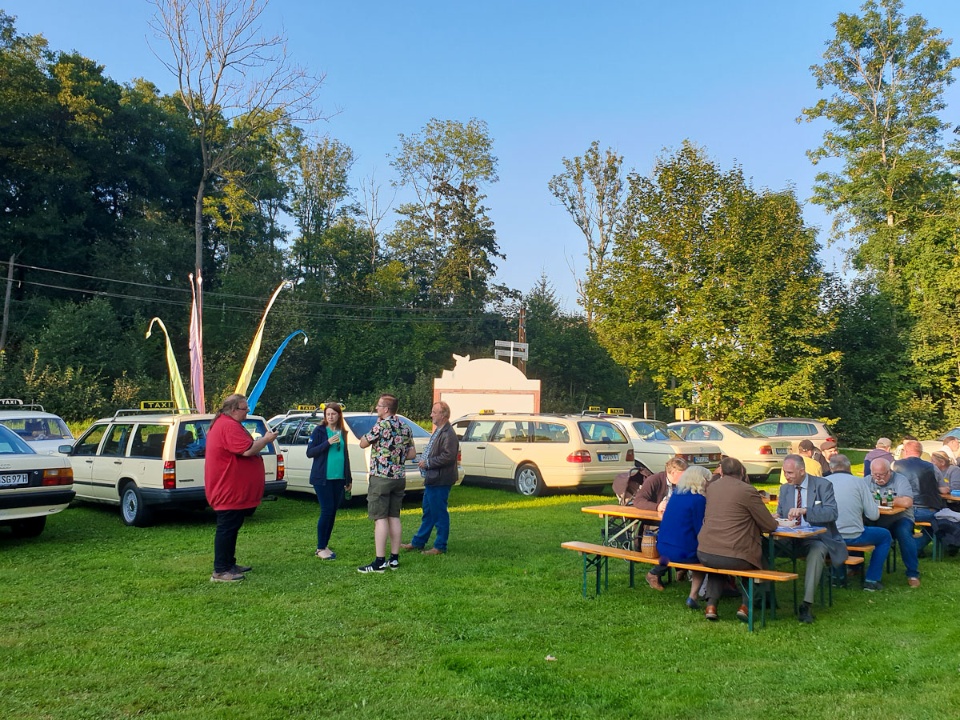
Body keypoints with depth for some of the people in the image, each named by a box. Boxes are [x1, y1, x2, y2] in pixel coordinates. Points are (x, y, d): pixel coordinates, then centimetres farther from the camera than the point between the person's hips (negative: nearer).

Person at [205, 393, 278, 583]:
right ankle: (220, 571, -2)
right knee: (227, 529, -6)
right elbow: (247, 450, -26)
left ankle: (229, 564, 27)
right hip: (229, 490, -11)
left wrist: (260, 440, 11)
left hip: (232, 489, 11)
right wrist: (266, 440, -12)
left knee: (230, 528, 18)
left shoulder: (224, 423, 16)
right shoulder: (229, 426, -21)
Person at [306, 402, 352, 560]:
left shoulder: (342, 432, 12)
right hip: (322, 478, -5)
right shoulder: (319, 431, -2)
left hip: (338, 478, 5)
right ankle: (320, 548, 1)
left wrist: (348, 478, 18)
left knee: (333, 512, 7)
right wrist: (327, 443, -19)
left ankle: (325, 546, 17)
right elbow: (309, 452, -8)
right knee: (327, 510, -9)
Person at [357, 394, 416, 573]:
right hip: (399, 477, 7)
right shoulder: (405, 428, 9)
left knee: (380, 518, -6)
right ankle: (394, 558, 15)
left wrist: (368, 436, 12)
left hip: (381, 477, -7)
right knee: (394, 517, 11)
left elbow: (363, 444, -4)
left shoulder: (381, 425, -13)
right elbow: (412, 453, 14)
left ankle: (379, 562, -6)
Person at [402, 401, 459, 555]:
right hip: (431, 480, 11)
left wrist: (428, 463, -18)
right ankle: (418, 542, 27)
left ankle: (440, 547, 9)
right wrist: (425, 461, 10)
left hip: (440, 481, -11)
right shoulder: (438, 431, 15)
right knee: (428, 512, 18)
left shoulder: (448, 434, -19)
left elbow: (448, 457, -26)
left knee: (439, 513, -1)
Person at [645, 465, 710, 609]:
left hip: (663, 548, 6)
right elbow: (700, 530, -12)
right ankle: (693, 596, 7)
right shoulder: (698, 499, -13)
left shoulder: (676, 494, 9)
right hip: (684, 552, -6)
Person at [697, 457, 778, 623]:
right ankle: (746, 605, 18)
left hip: (704, 554, 4)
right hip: (734, 557, -4)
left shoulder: (711, 487, 8)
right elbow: (770, 526, -2)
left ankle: (711, 605, 22)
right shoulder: (748, 490, -8)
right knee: (761, 558, 26)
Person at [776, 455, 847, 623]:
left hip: (817, 538, -4)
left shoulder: (823, 485, -3)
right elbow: (780, 515, 17)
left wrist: (805, 511, -30)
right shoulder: (785, 489, 12)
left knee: (816, 551, -39)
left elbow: (832, 513, -16)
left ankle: (806, 605, -37)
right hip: (792, 539, 4)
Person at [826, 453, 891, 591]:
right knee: (885, 536, 24)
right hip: (853, 537, -3)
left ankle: (839, 576, 38)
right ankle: (871, 580, 23)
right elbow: (873, 515, -7)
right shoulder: (858, 482, -5)